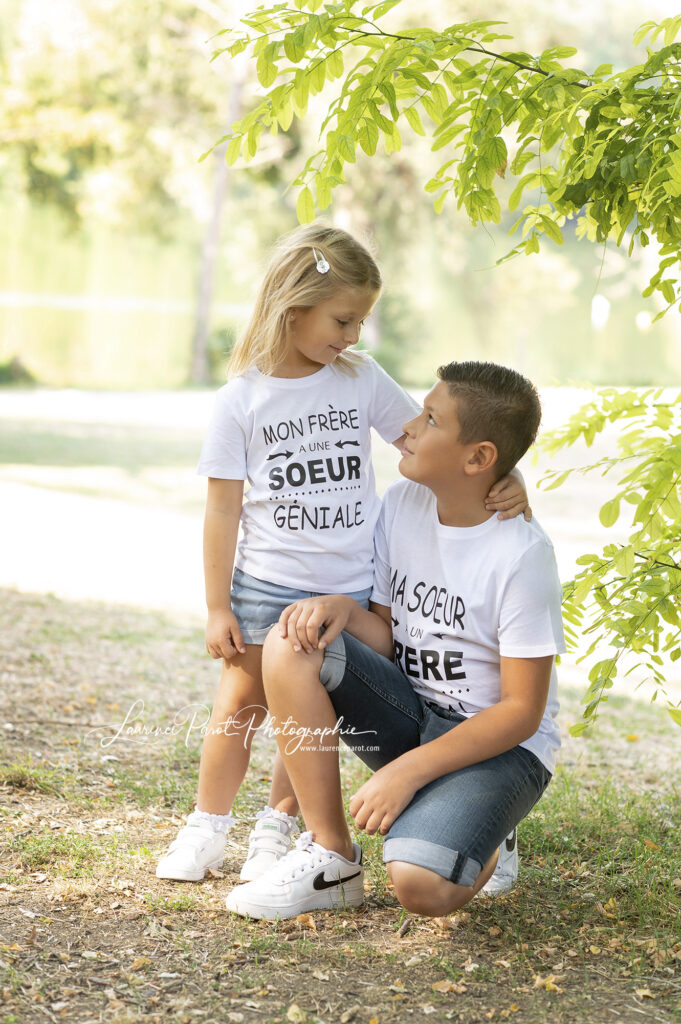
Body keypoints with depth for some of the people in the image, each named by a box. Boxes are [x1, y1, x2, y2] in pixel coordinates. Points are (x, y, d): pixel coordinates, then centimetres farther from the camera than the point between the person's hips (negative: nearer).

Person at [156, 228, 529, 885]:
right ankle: (207, 827, 22)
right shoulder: (242, 398, -7)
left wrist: (500, 478, -11)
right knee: (242, 702, 6)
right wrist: (217, 608, -4)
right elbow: (223, 510, -5)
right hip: (265, 583, -1)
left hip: (350, 585, 2)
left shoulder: (362, 378, -1)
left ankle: (275, 829, 21)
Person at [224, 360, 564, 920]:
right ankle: (332, 858, -11)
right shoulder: (402, 503, -1)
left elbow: (522, 712, -18)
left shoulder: (521, 553, -20)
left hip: (500, 744, -6)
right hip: (408, 714, 6)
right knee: (290, 645, -20)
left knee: (421, 884, -32)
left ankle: (476, 833, 8)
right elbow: (388, 637, 5)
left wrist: (407, 771, -24)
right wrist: (344, 608, -19)